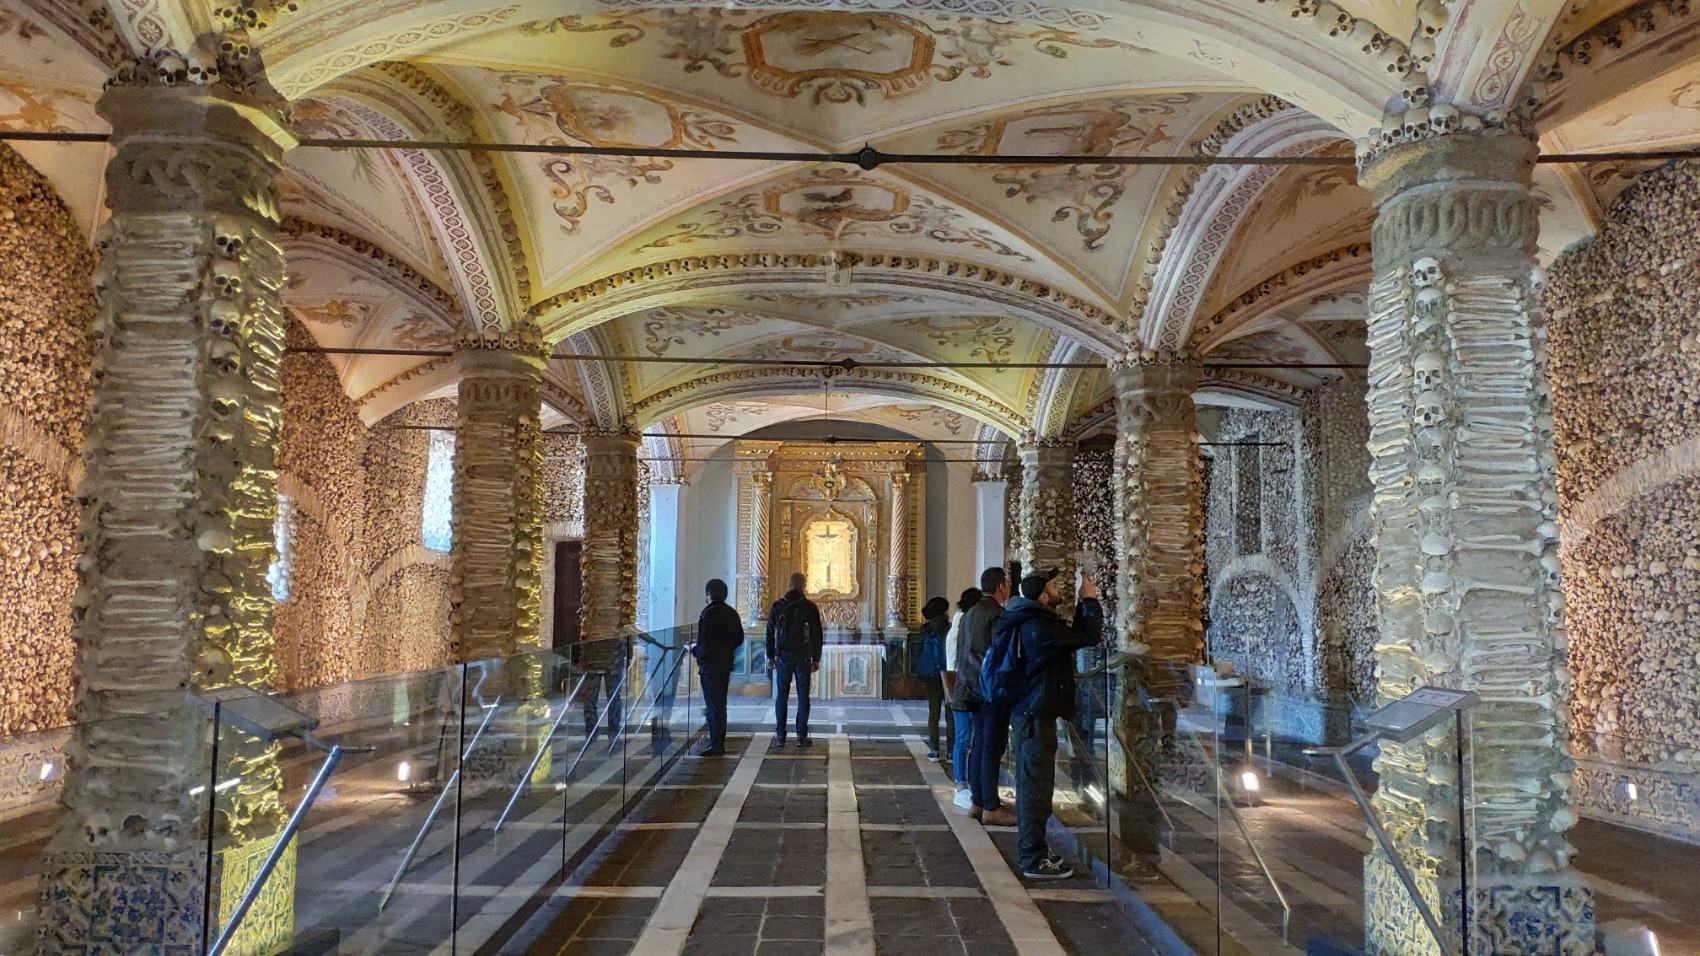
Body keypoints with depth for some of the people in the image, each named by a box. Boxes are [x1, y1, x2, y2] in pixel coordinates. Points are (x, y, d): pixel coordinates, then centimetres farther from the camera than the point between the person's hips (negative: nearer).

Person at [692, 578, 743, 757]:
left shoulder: (709, 615, -18)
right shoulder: (732, 613, 7)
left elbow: (705, 646, -20)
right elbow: (739, 639, 14)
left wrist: (694, 650, -1)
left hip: (710, 666, -8)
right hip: (726, 665, 8)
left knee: (713, 705, -2)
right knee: (720, 704, 16)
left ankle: (716, 746, 2)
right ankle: (720, 744, 23)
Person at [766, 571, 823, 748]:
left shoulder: (778, 606, 1)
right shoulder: (810, 607, -3)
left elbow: (770, 632, 5)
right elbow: (817, 635, -1)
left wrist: (770, 656, 13)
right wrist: (816, 659, 7)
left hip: (783, 657, 1)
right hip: (803, 658, -1)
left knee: (781, 696, 7)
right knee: (803, 696, 3)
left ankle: (780, 736, 6)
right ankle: (802, 736, 2)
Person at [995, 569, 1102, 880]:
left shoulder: (1030, 621, 11)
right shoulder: (1038, 626, -22)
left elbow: (1072, 635, 22)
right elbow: (1088, 636, -21)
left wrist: (1085, 604, 16)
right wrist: (1090, 601, -8)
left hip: (1029, 711, 11)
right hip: (1037, 714, -11)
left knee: (1030, 782, 18)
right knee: (1036, 785, -5)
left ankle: (1031, 849, 30)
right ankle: (1034, 858, 1)